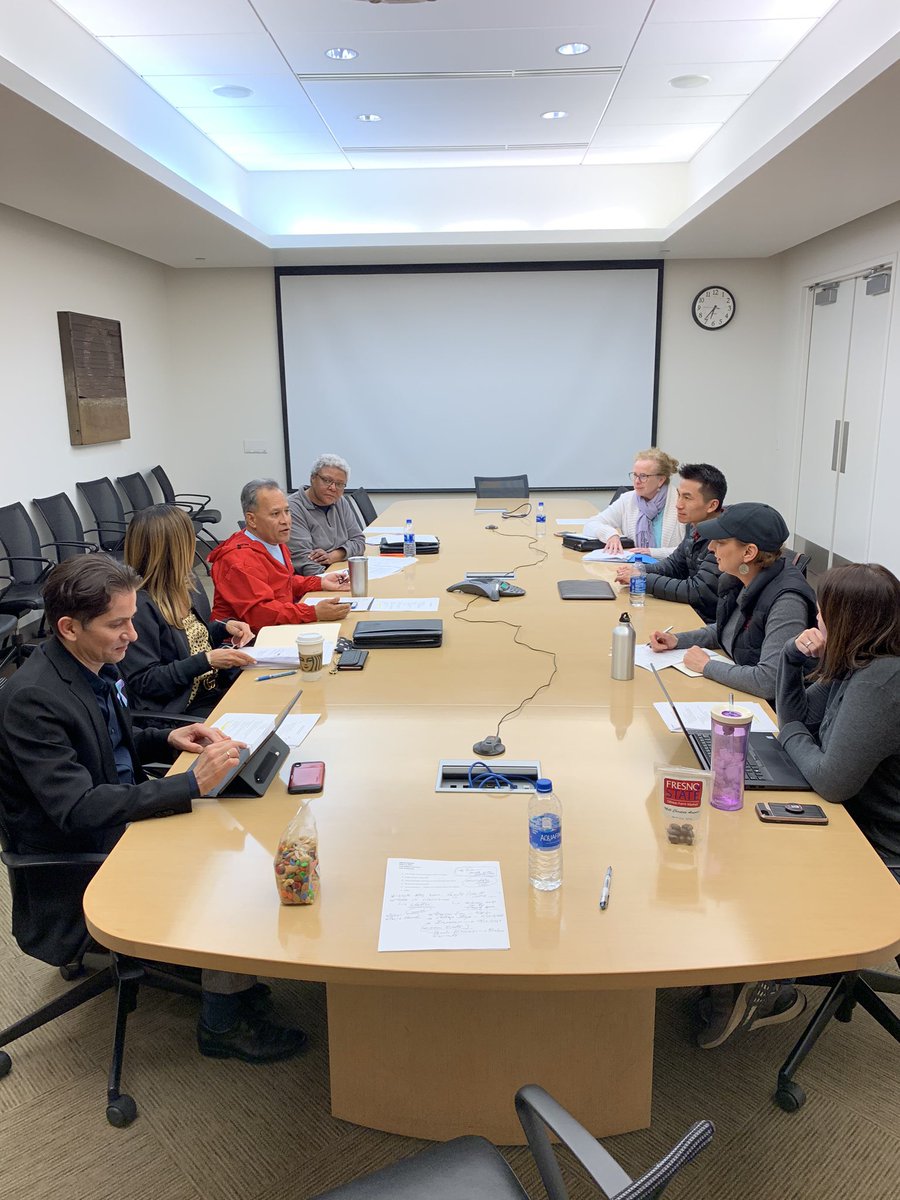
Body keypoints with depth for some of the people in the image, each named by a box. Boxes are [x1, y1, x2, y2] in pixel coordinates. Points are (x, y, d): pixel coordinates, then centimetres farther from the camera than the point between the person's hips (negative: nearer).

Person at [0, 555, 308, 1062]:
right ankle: (224, 1022, 5)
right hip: (79, 859, -8)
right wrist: (192, 783, -34)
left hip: (121, 820, 9)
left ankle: (233, 976, 16)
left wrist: (168, 739, -3)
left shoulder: (96, 665, 0)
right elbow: (79, 808, -31)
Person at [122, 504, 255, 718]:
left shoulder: (186, 583, 8)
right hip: (182, 709, -8)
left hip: (220, 685, 8)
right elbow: (144, 682, -17)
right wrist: (207, 660, -20)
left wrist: (225, 627, 4)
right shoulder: (139, 606, -18)